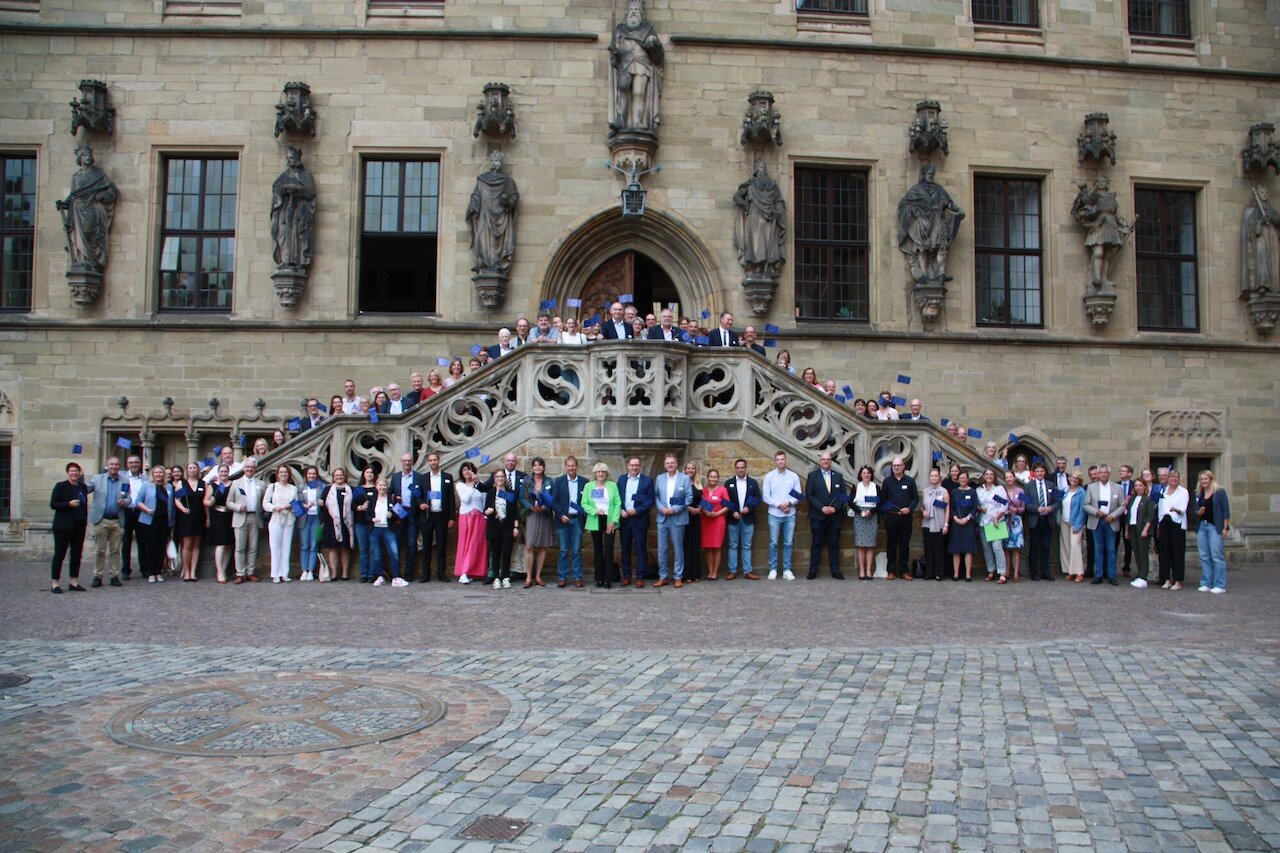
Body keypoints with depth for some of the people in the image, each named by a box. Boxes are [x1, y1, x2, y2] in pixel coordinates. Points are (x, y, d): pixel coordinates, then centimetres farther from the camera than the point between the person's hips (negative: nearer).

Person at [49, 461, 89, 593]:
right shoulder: (60, 486, -2)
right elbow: (53, 504, -7)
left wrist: (85, 521, 10)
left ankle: (74, 582, 13)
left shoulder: (83, 487, 12)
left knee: (77, 554, 7)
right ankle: (55, 583, 5)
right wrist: (69, 504, -19)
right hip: (63, 526, -5)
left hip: (79, 526, 5)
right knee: (59, 554, -1)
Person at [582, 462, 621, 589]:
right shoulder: (589, 486, 7)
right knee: (598, 549, 5)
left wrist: (614, 521, -9)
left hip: (609, 521, -1)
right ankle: (599, 579, 11)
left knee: (608, 548, -8)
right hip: (595, 522, 1)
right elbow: (584, 504, 3)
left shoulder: (612, 485, 5)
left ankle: (608, 579, -4)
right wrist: (595, 511, -14)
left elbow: (618, 503, 0)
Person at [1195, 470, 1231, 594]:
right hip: (1201, 526, 6)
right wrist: (1199, 512, -5)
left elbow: (1226, 510, -5)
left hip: (1214, 527, -6)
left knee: (1217, 556, -7)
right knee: (1204, 557, 6)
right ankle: (1206, 584, 12)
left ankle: (1220, 585, -4)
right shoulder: (1199, 495, 14)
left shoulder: (1220, 492, -2)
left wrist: (1225, 527, -10)